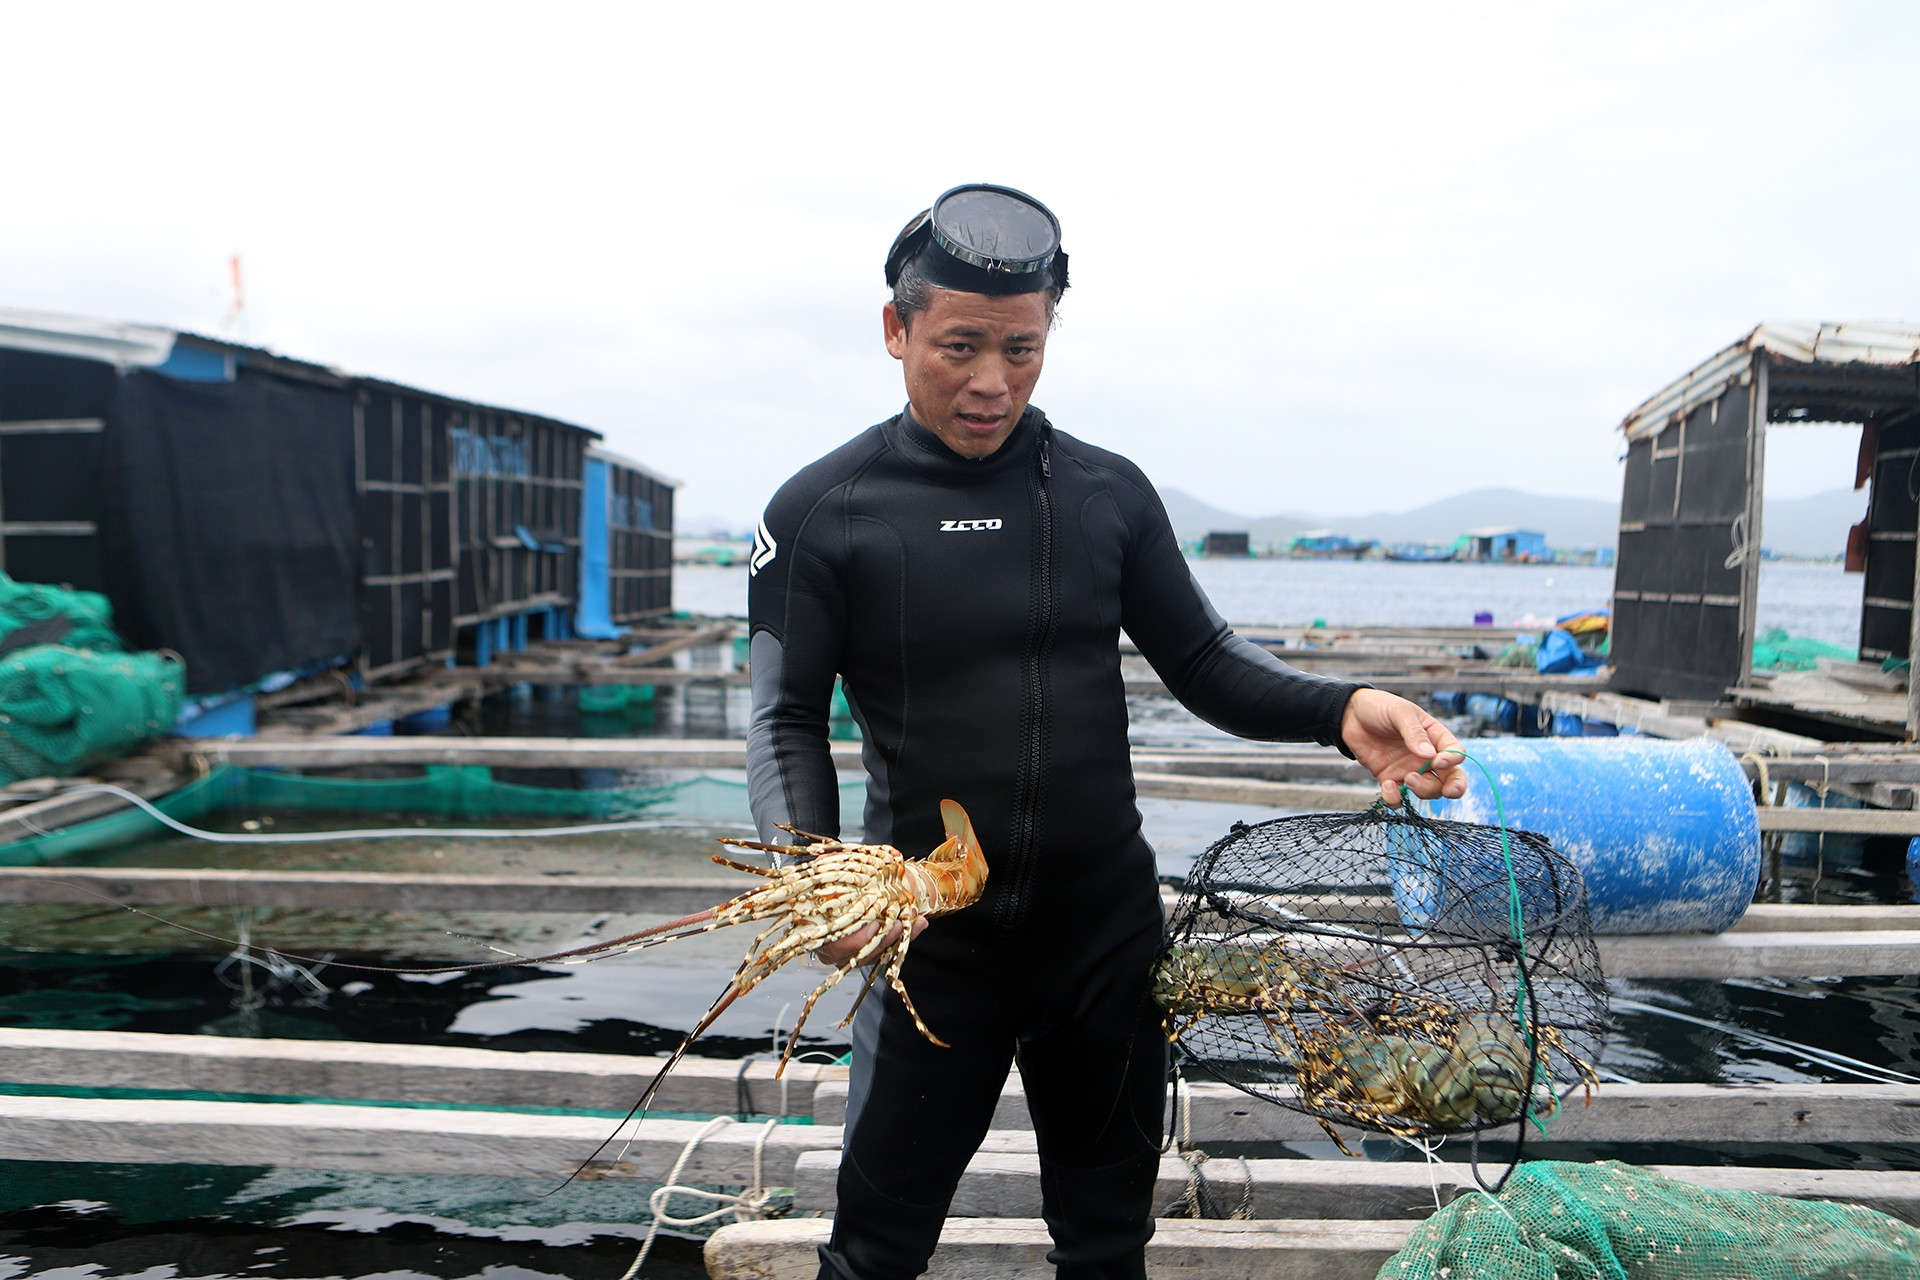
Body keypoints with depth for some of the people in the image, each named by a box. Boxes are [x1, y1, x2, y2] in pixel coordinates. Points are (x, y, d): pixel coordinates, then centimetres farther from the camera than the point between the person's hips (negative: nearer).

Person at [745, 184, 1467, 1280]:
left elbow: (1204, 663, 5)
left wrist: (1341, 711, -13)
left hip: (1109, 929, 3)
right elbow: (788, 719, -7)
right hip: (935, 937, -2)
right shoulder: (824, 511, -6)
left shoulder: (1109, 492, 2)